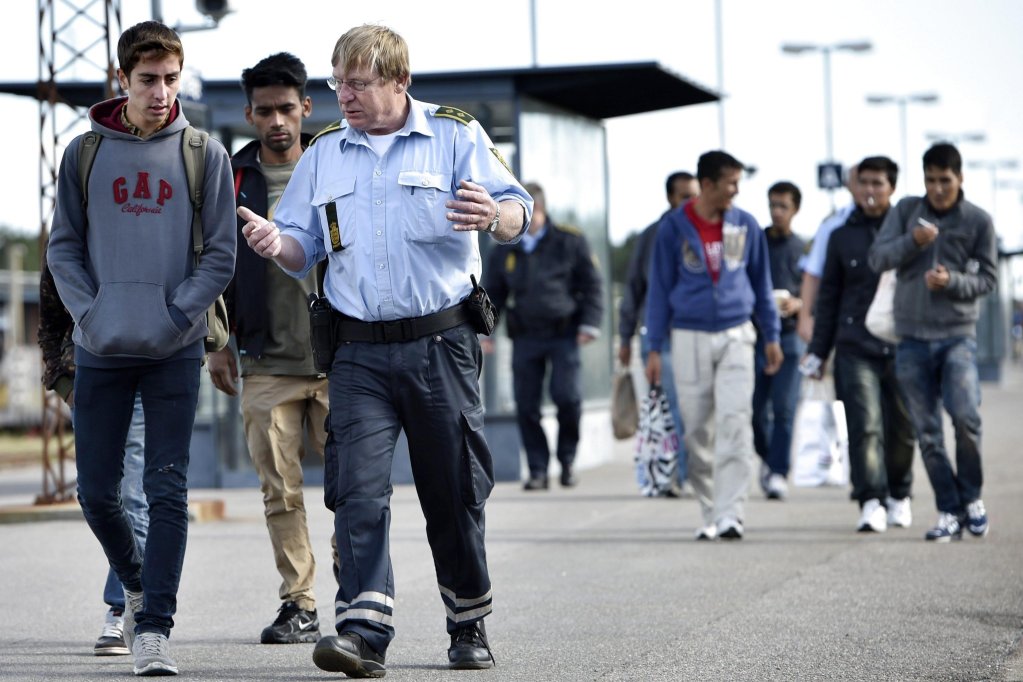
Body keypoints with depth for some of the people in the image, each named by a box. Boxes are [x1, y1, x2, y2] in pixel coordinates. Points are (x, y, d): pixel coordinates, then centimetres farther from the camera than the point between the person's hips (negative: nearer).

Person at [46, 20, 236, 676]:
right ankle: (137, 584, 32)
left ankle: (154, 626, -4)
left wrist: (176, 315, -9)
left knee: (168, 490, -7)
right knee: (97, 490, 6)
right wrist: (90, 314, -6)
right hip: (101, 350, 2)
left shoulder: (205, 155, 2)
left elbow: (221, 254, 1)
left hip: (175, 351, -2)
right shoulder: (84, 154, 5)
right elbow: (63, 248, 7)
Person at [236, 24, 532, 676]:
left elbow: (518, 209, -10)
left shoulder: (455, 134, 1)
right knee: (358, 487, -13)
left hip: (441, 342, -2)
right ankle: (364, 629, -19)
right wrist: (276, 244, -11)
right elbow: (306, 248, 14)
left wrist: (495, 217, -35)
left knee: (454, 492, 6)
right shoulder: (323, 154, 12)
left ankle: (470, 624, 23)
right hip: (359, 352, 2)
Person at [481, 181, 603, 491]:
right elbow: (493, 294, 19)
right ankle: (538, 469, 9)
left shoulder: (570, 242, 4)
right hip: (525, 337, 3)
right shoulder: (504, 250, 12)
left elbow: (592, 286, 6)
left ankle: (567, 459, 8)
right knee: (526, 405, -1)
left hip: (564, 335, -3)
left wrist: (589, 324, -5)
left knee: (568, 396, -14)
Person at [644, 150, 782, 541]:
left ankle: (730, 513, -15)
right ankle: (709, 513, 13)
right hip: (690, 338, -1)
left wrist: (772, 336, 12)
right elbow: (660, 288, 4)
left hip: (736, 336, 1)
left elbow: (761, 282, 14)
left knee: (735, 424, -12)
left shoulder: (746, 226, 4)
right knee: (697, 432, 3)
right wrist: (655, 348, 1)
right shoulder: (674, 227, -1)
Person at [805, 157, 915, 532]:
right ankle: (871, 502, -14)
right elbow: (828, 299, 15)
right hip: (856, 347, 0)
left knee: (900, 428, 7)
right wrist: (817, 351, 12)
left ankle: (899, 495, 27)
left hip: (901, 345, 0)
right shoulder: (842, 237, 11)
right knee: (865, 425, -12)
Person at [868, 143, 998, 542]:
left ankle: (971, 497, 3)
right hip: (912, 337, 2)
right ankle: (950, 513, 9)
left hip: (958, 334, -2)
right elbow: (877, 259, 1)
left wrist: (952, 281, -15)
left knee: (965, 415, -19)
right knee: (927, 431, 2)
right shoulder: (906, 211, 7)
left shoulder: (978, 221, 2)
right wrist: (912, 242, -17)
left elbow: (988, 277, 4)